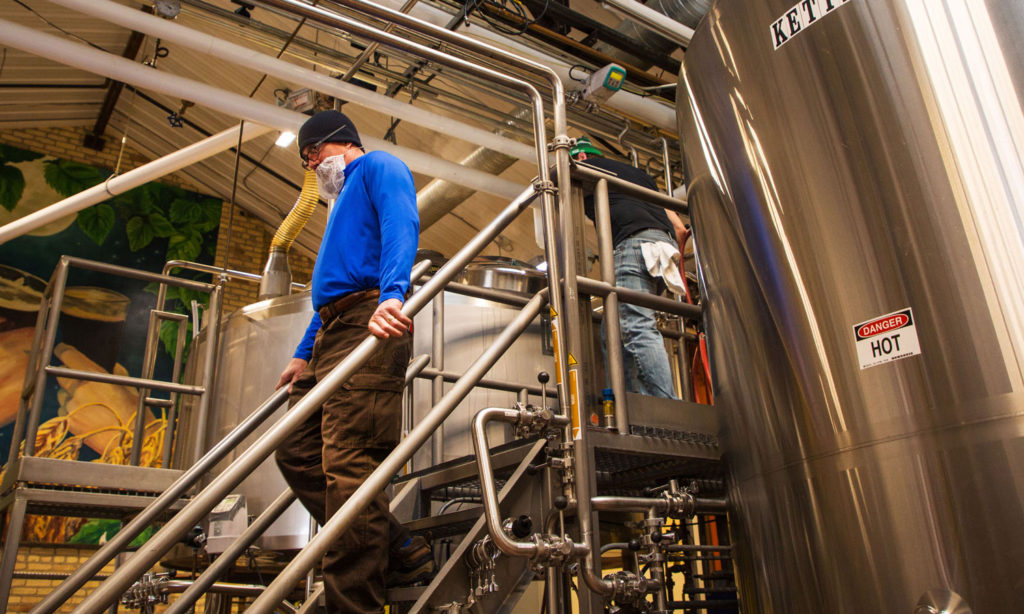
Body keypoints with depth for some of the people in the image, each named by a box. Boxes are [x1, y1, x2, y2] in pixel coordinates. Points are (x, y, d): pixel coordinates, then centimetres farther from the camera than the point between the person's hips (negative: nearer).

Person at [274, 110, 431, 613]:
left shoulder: (378, 167, 8)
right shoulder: (344, 197, 35)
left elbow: (402, 227, -14)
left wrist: (392, 294, -32)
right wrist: (302, 355, 25)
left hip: (368, 325, -10)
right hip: (330, 333, 10)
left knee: (349, 464, -16)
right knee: (296, 450, 5)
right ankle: (400, 552, 7)